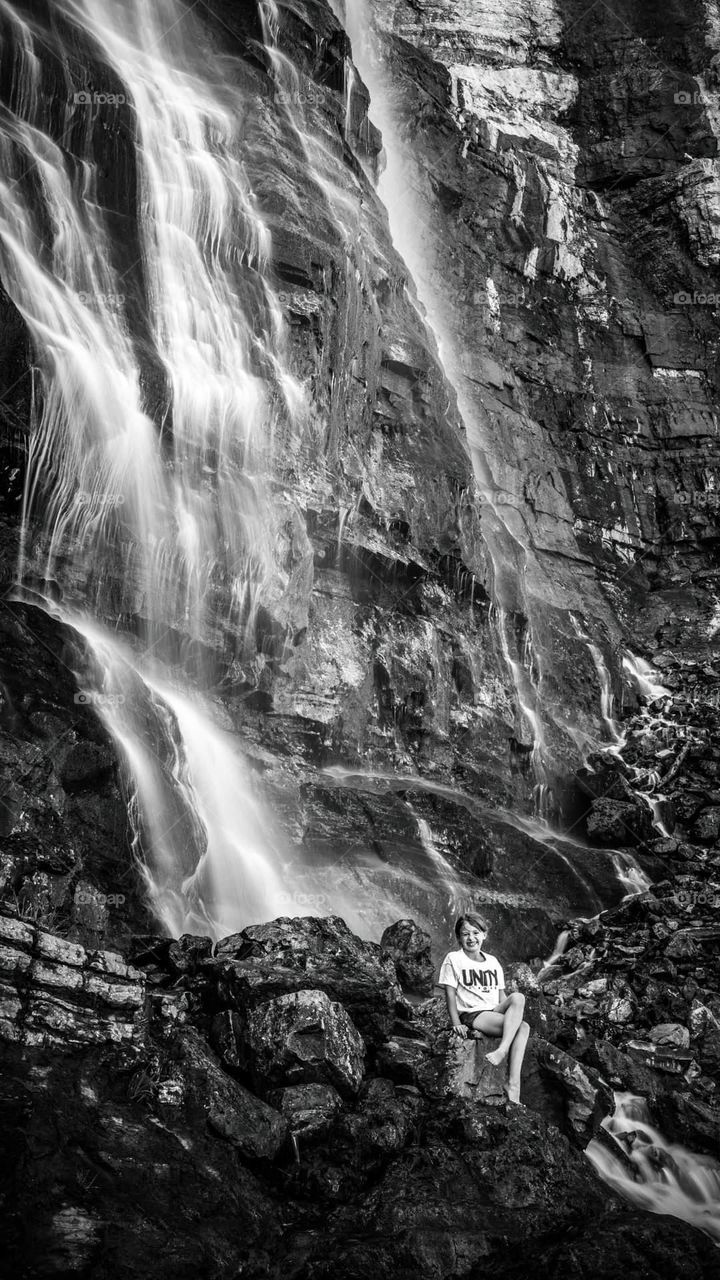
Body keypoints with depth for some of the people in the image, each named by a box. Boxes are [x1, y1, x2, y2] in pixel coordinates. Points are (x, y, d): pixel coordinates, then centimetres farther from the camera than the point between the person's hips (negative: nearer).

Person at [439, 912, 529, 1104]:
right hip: (471, 1015, -5)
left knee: (517, 997, -29)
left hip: (495, 1013, 6)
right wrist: (456, 1023, -15)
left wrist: (513, 1015, 2)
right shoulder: (453, 959, 4)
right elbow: (450, 994, -2)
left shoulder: (493, 962, 20)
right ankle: (514, 1084, -31)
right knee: (522, 1027, -28)